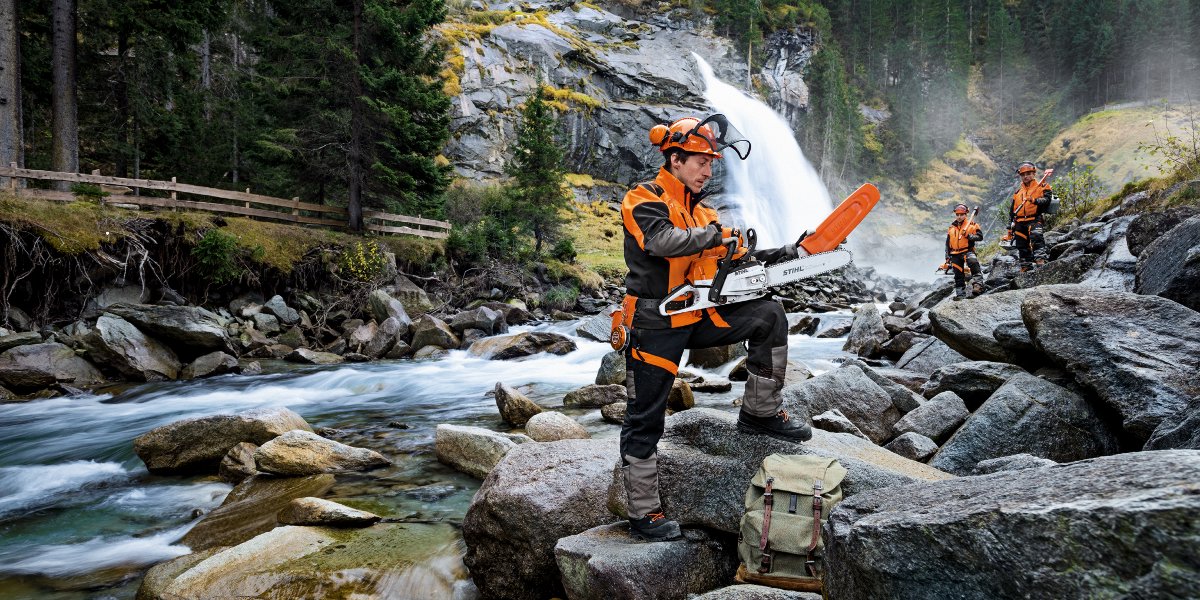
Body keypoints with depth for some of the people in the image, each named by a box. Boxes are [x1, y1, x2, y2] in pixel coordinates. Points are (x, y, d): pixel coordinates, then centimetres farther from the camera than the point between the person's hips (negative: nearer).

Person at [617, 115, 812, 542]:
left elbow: (732, 257, 11)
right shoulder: (645, 200, -9)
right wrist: (715, 234, -21)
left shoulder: (699, 211, 15)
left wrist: (772, 257, -3)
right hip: (656, 323, -7)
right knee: (645, 419, 0)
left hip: (699, 317, 7)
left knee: (769, 317, -2)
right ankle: (643, 515, 11)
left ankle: (760, 413, 7)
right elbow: (662, 240, -29)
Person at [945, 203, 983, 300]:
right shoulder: (951, 228, 16)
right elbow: (947, 244, 20)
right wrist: (947, 256, 15)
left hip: (967, 251, -5)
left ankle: (977, 284, -40)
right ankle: (960, 293, 12)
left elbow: (980, 236, -5)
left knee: (973, 262, -34)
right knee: (958, 275, 5)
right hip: (955, 255, 5)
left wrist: (969, 236, -20)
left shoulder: (972, 225, 3)